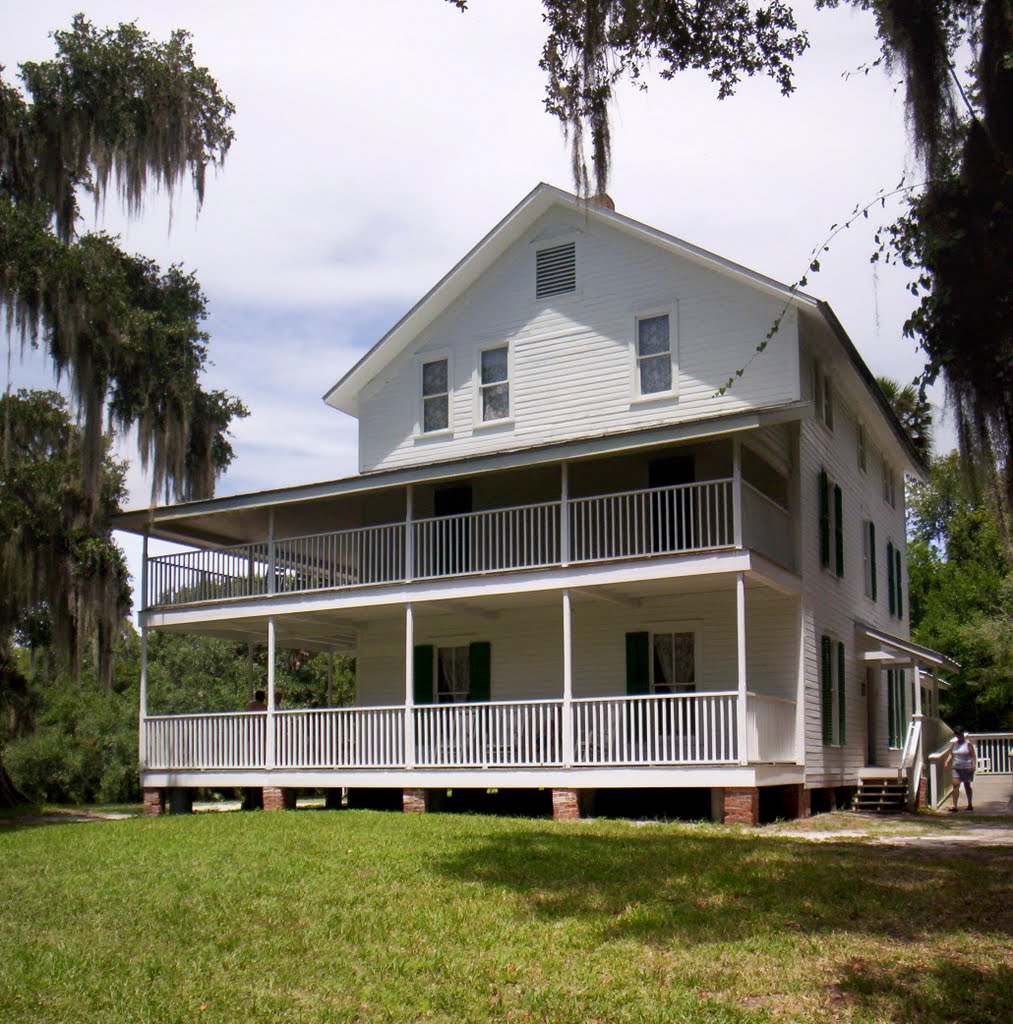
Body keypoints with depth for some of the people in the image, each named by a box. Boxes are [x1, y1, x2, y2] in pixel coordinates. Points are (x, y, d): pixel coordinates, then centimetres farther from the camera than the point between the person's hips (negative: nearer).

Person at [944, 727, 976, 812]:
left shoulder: (968, 743, -6)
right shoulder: (954, 744, 8)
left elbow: (973, 755, -8)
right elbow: (951, 754, 12)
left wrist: (973, 766, -18)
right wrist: (947, 761, -5)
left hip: (966, 768, -3)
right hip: (956, 768, 3)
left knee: (967, 786, 9)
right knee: (955, 785, -9)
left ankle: (970, 805, 25)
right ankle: (954, 806, -14)